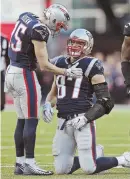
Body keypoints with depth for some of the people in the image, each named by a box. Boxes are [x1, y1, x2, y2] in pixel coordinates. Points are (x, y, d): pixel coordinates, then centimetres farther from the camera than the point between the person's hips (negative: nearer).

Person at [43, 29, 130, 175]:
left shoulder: (91, 67, -6)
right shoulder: (60, 64, 13)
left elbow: (105, 102, -8)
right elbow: (54, 92, 27)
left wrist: (86, 118, -18)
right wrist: (47, 105, 5)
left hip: (81, 120, -6)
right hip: (63, 122, 6)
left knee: (89, 168, -12)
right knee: (61, 169, 3)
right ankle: (94, 154, 27)